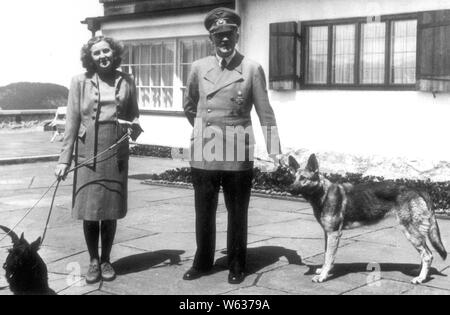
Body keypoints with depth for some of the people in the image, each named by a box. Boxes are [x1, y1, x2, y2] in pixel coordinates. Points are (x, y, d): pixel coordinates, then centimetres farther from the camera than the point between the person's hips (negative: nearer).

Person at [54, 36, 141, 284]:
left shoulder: (126, 82, 7)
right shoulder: (80, 82, 2)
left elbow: (134, 116, 17)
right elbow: (72, 123, 0)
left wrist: (134, 128, -7)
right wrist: (64, 159, -5)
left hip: (116, 155, 1)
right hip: (88, 155, -1)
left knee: (110, 210, 7)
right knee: (89, 210, 1)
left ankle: (106, 260, 22)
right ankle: (93, 261, 17)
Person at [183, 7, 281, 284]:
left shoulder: (252, 69, -2)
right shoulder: (199, 68, 4)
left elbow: (266, 114, -2)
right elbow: (189, 107, 19)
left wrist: (275, 153, -7)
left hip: (238, 155, -2)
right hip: (204, 153, 2)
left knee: (238, 212, 8)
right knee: (204, 212, 10)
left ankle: (237, 265, 23)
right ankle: (203, 262, 26)